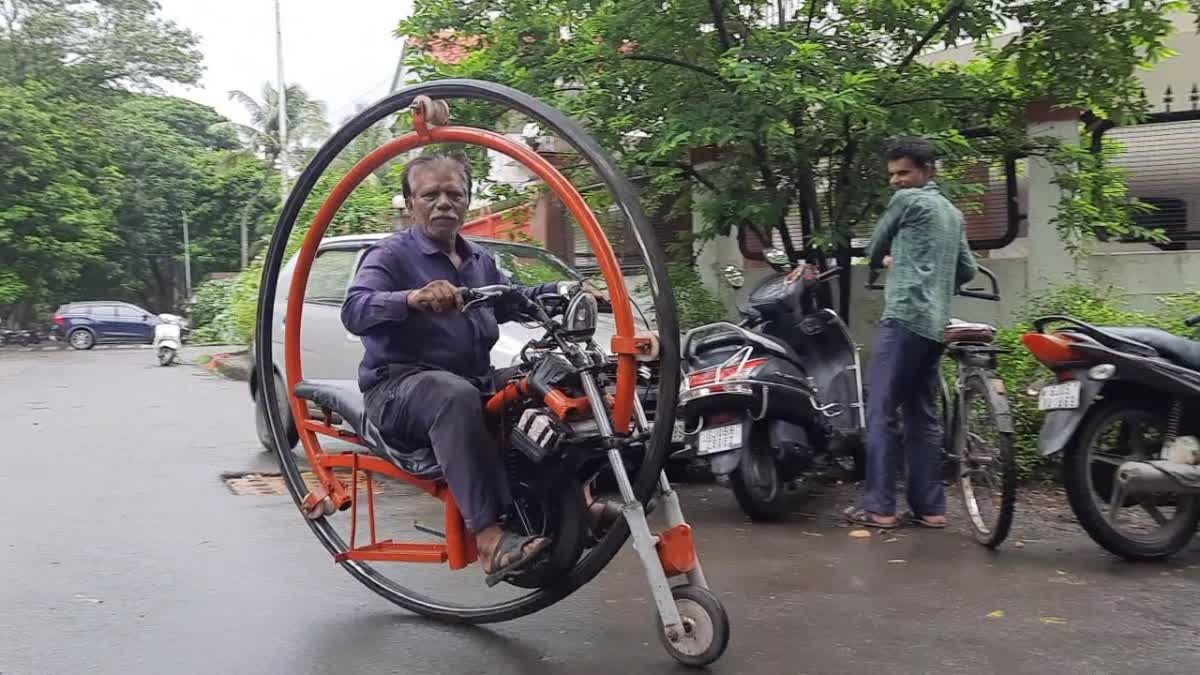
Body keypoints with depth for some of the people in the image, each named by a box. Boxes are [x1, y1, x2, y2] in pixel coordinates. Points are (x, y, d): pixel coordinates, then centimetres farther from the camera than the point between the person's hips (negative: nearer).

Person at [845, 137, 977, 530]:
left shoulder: (907, 200, -2)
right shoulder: (953, 213, 22)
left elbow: (874, 251, 8)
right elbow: (968, 270, 23)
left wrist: (887, 261, 29)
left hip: (905, 318, -9)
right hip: (936, 325, 9)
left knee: (881, 413, -6)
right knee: (924, 416, 10)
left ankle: (879, 507, -6)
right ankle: (930, 507, 11)